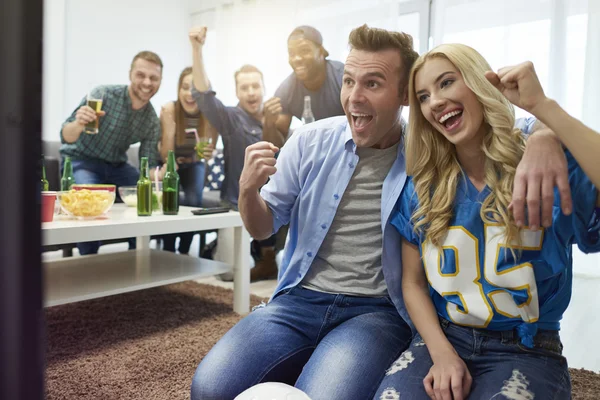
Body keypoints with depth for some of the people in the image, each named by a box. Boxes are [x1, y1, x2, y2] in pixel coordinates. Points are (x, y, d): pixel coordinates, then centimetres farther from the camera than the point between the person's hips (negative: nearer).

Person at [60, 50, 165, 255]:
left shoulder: (152, 121, -7)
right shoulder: (103, 95, -20)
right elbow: (66, 137, -23)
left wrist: (163, 172, -29)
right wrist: (78, 125, -47)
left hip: (116, 166, 5)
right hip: (81, 161, -4)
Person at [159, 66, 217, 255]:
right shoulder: (169, 110, -24)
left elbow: (208, 152, -9)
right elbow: (165, 157, -24)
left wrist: (207, 153, -33)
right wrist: (169, 129, -39)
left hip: (194, 165, 1)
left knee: (193, 200, -23)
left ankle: (184, 252, 1)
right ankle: (168, 252, -1)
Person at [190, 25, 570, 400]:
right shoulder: (310, 140, 1)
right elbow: (263, 227, 9)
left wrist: (542, 138, -27)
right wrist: (248, 190, -14)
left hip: (378, 311, -2)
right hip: (299, 300, 3)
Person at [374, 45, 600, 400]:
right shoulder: (421, 188, 4)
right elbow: (413, 282, 5)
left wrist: (541, 106, -22)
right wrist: (441, 352, -9)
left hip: (526, 350, -1)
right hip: (441, 339, 2)